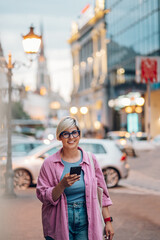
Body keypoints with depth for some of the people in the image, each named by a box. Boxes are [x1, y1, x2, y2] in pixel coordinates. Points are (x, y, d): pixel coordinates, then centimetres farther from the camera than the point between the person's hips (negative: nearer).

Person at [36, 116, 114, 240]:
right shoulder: (50, 163, -1)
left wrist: (108, 221, 7)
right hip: (60, 225, -2)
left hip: (86, 223, 2)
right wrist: (62, 185, -21)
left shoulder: (90, 160, 6)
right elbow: (42, 196, -6)